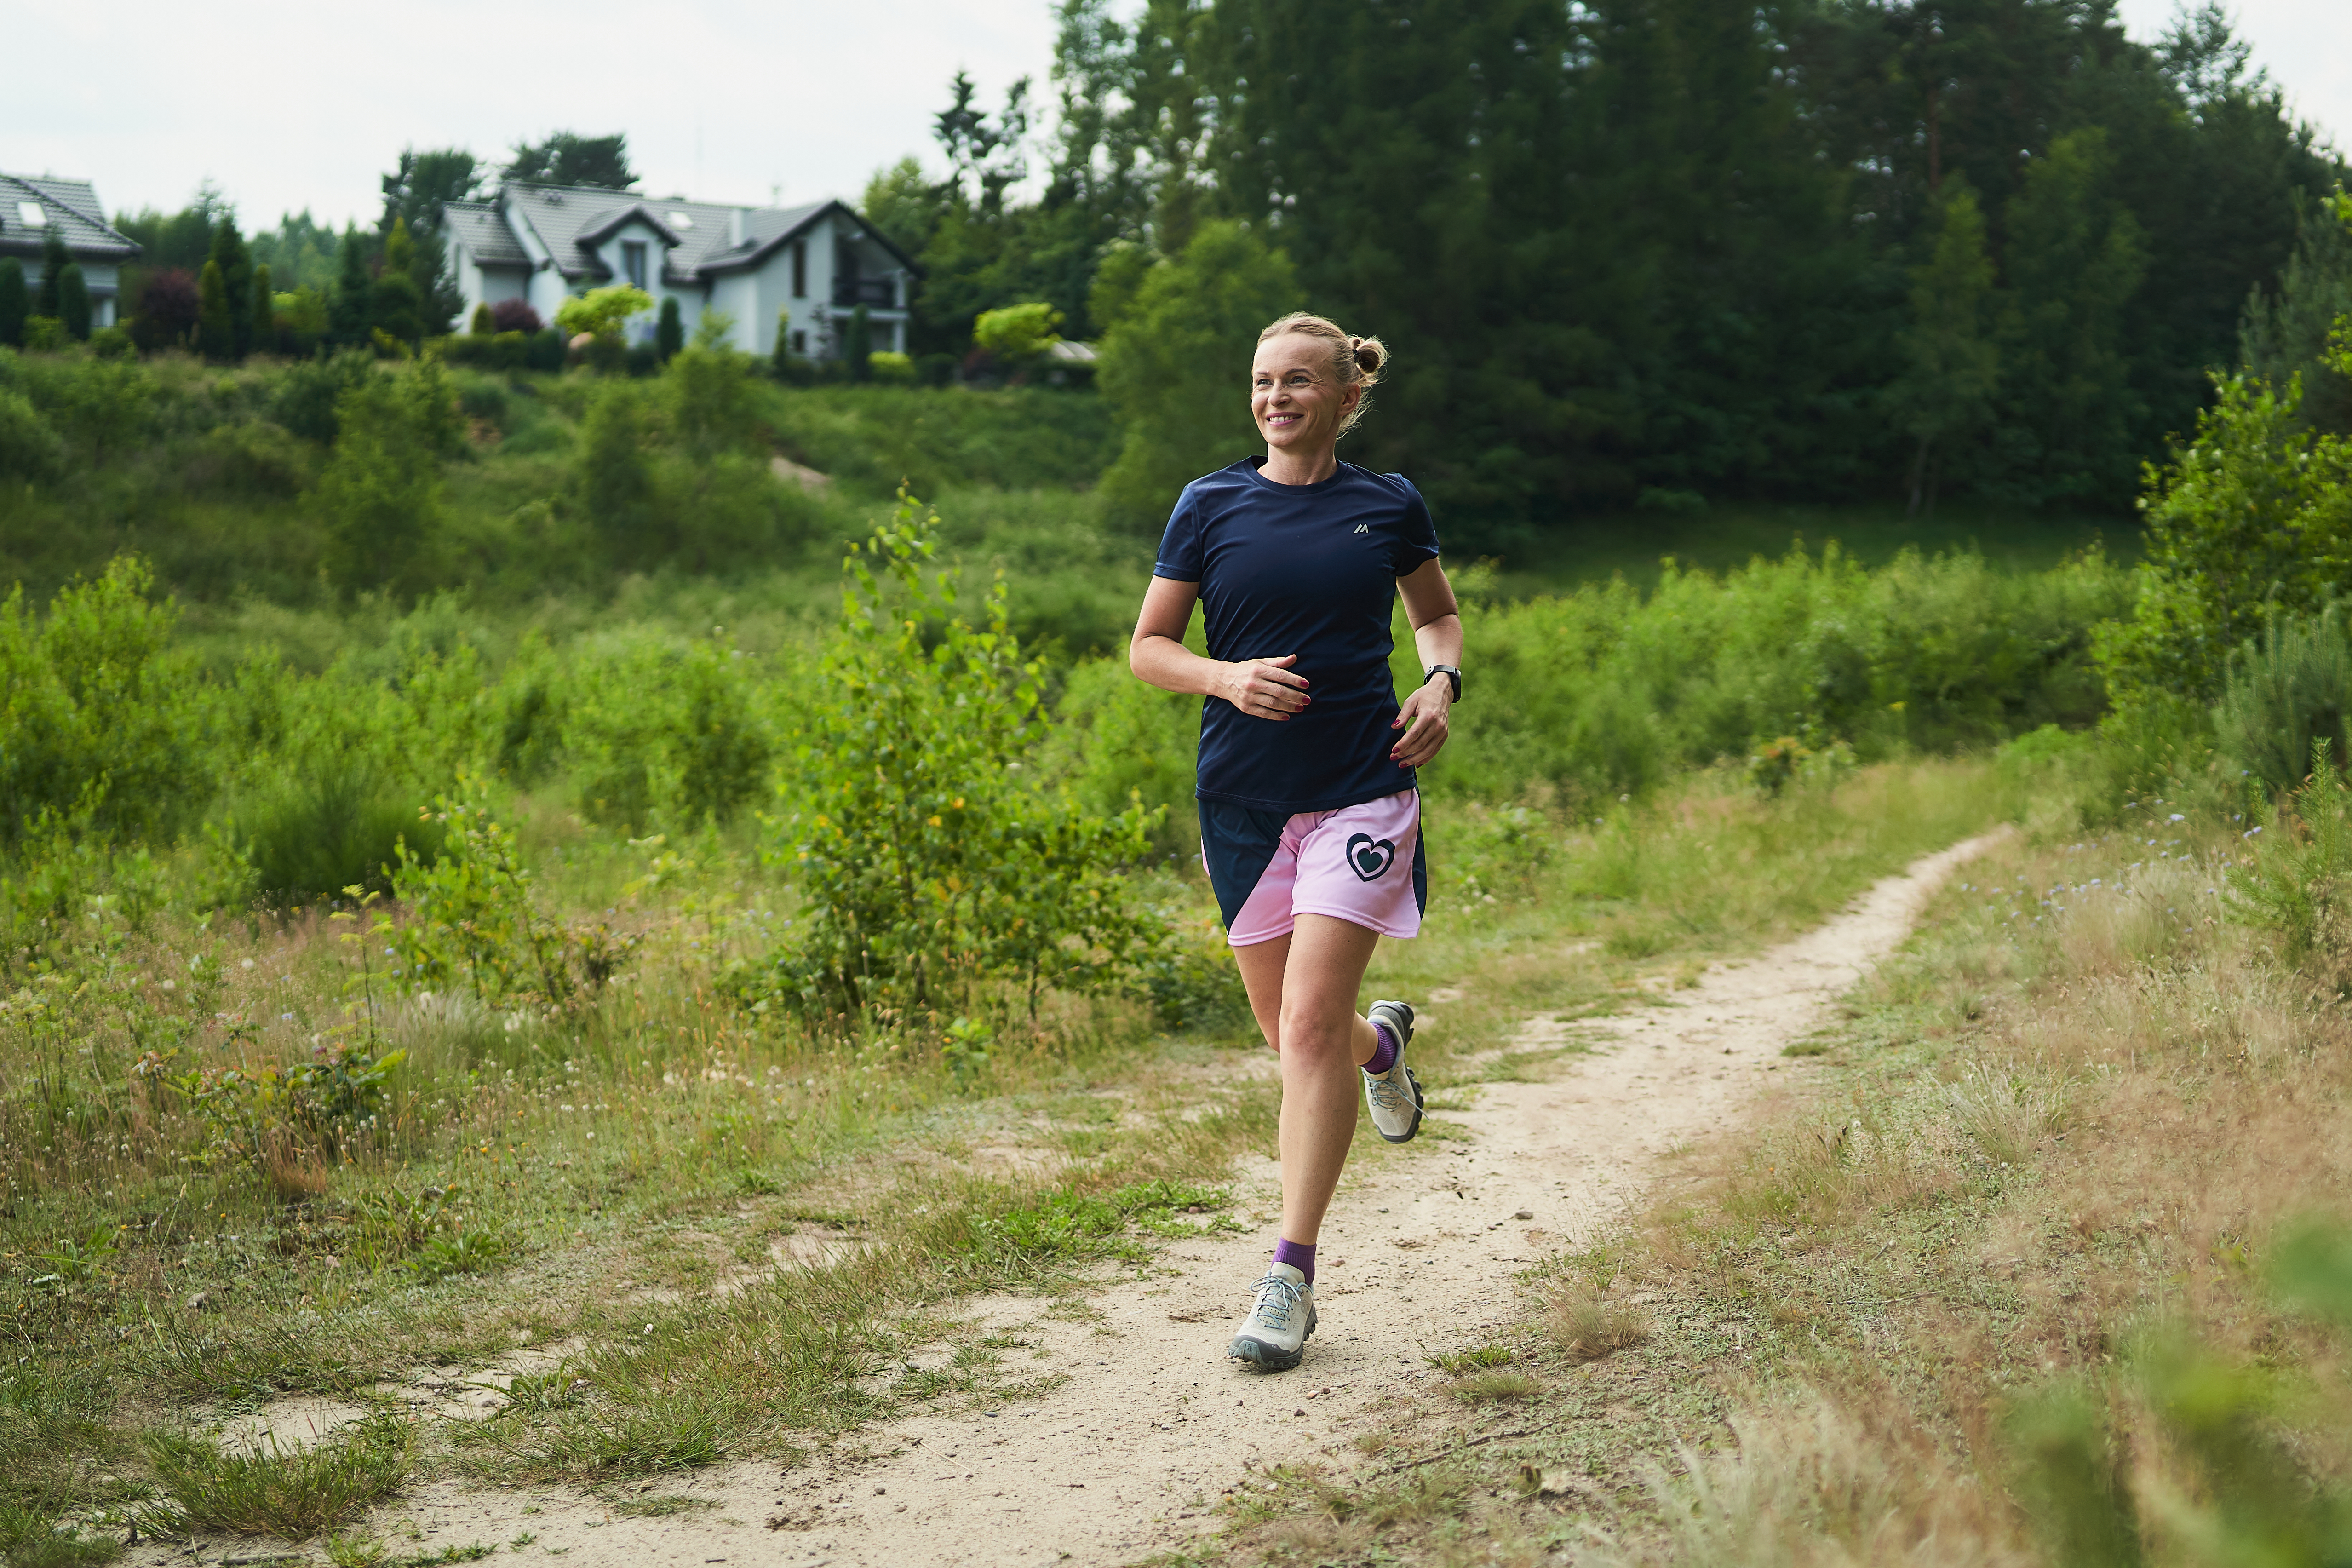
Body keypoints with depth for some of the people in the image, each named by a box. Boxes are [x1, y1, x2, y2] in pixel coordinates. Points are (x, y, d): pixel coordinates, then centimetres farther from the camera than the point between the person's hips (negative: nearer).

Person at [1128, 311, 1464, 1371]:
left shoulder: (1390, 507, 3)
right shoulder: (1210, 507, 2)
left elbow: (1437, 613, 21)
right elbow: (1148, 647, 6)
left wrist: (1442, 683, 0)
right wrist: (1229, 677, -13)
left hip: (1361, 788, -2)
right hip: (1243, 797, 2)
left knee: (1312, 1023, -13)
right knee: (1289, 1032, 11)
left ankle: (1291, 1274, -7)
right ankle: (1382, 1042, 49)